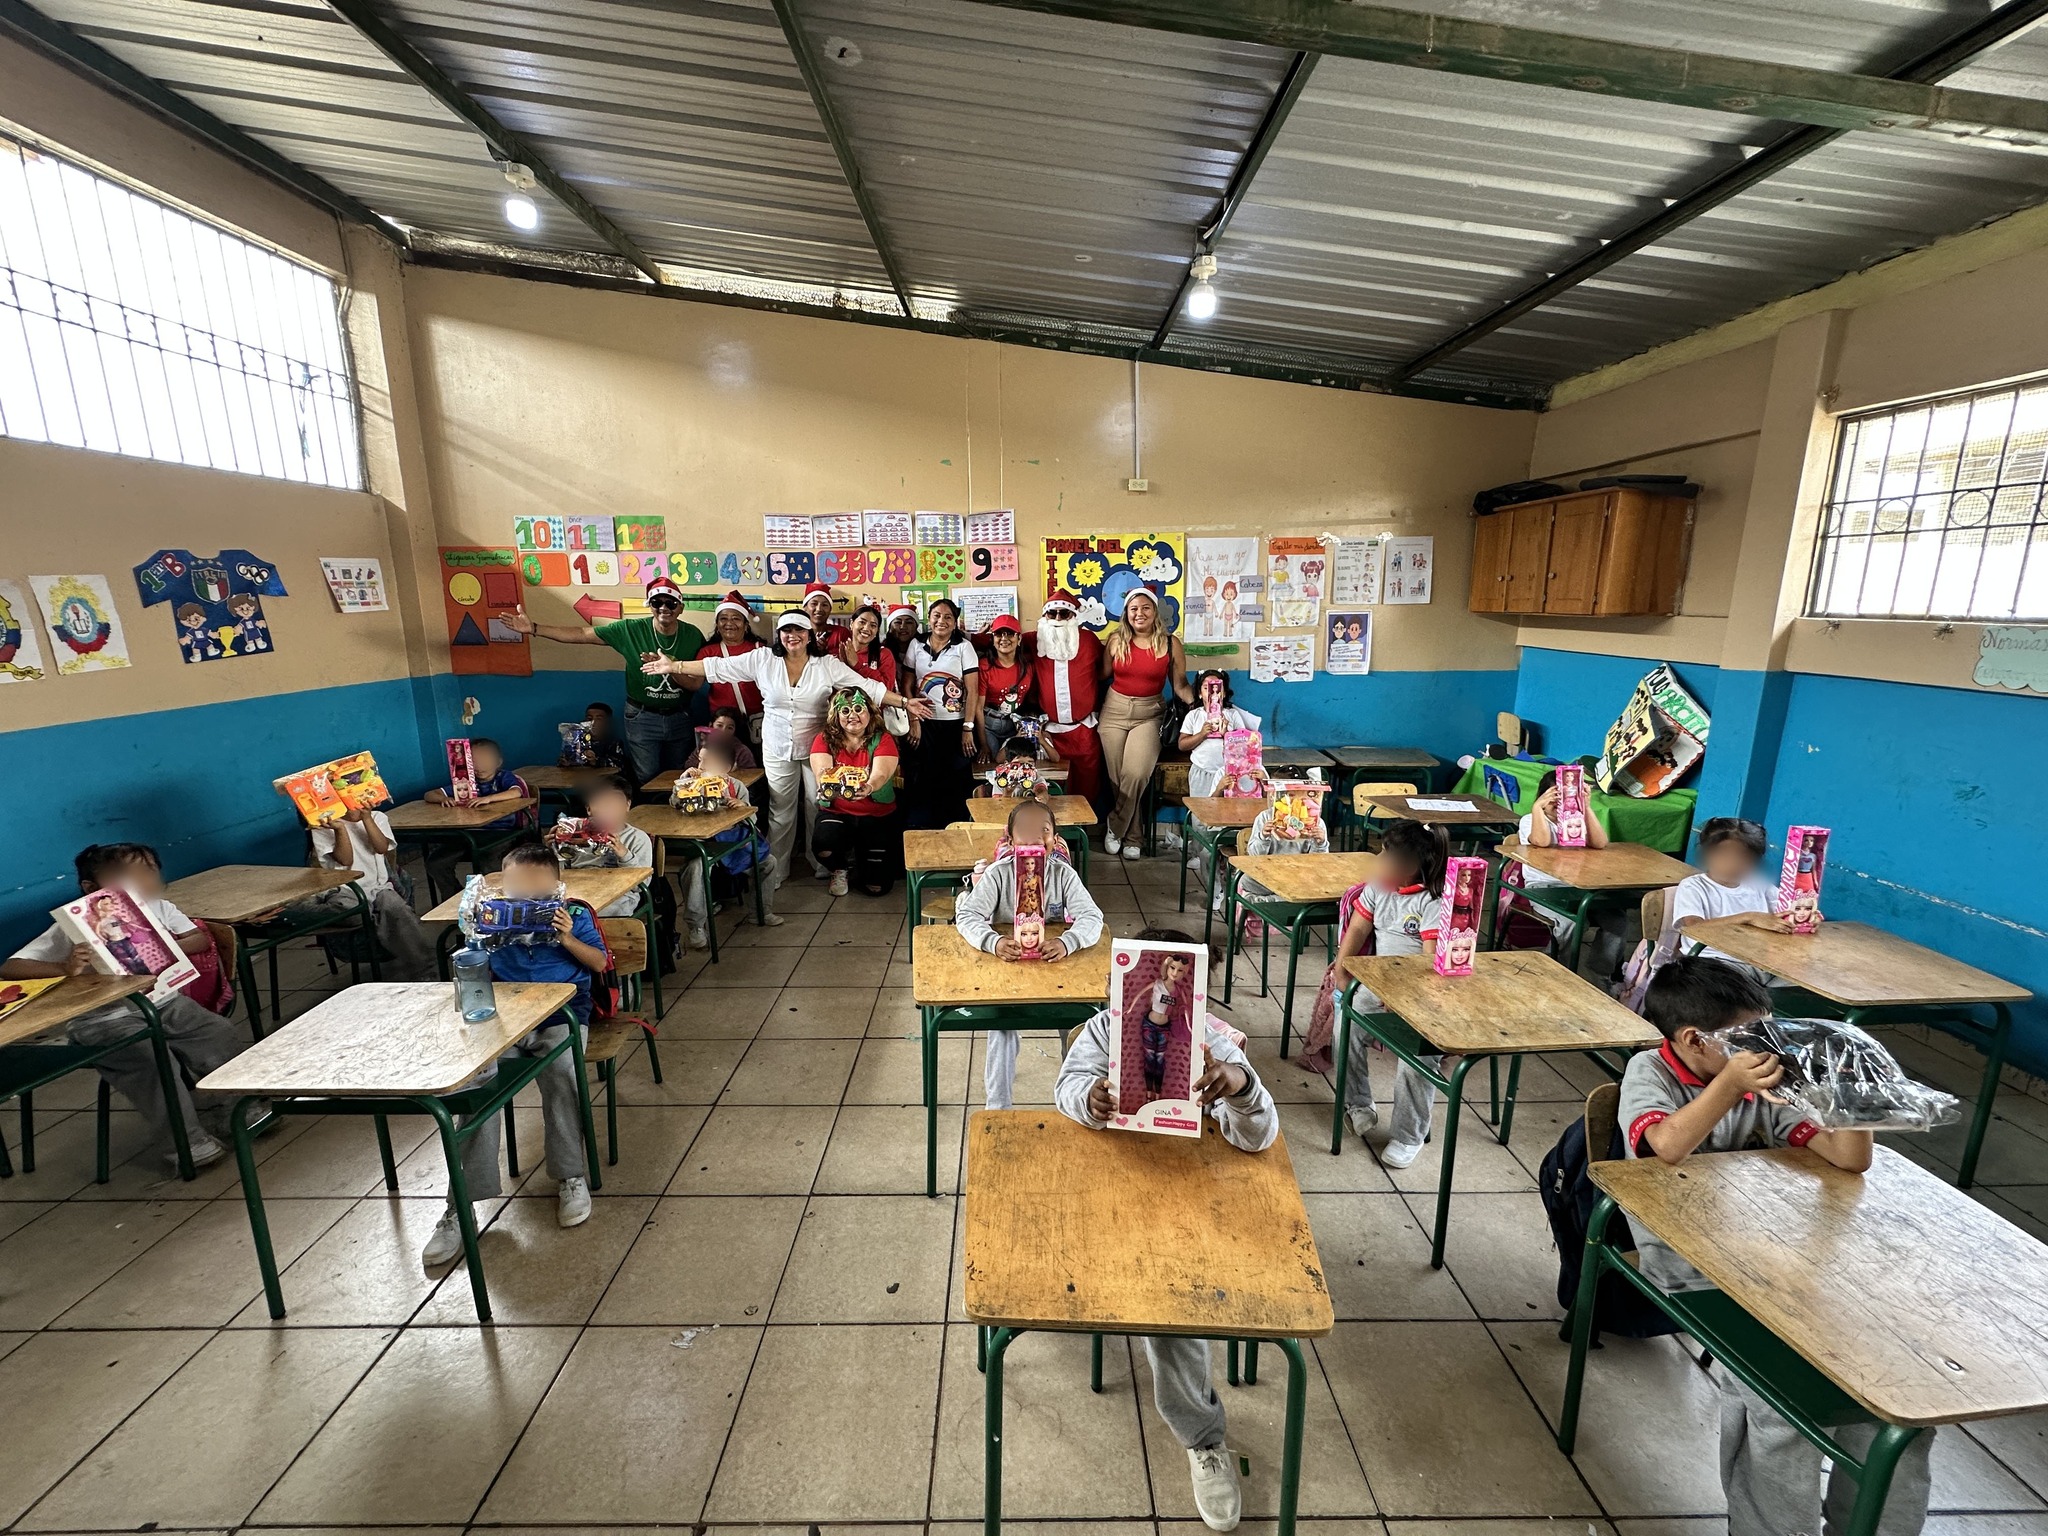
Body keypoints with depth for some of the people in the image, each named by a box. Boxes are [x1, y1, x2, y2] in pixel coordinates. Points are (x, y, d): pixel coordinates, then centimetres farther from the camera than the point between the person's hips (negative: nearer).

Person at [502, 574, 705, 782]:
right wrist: (534, 628, -18)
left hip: (679, 717, 1)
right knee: (646, 778, 8)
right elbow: (582, 634, -10)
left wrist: (671, 668, -31)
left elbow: (695, 684, -12)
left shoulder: (693, 635, -10)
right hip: (642, 717, -1)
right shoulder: (631, 629, -12)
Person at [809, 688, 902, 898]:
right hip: (836, 811, 1)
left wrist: (869, 787, -48)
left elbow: (881, 774, -24)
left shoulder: (882, 739, -7)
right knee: (823, 844, -34)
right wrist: (827, 786, -43)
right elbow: (821, 771, -18)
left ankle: (860, 856, 34)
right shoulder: (824, 739, -2)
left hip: (878, 814, 0)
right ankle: (840, 869, 8)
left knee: (876, 886, -5)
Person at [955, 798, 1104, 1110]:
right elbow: (967, 915, -19)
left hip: (1054, 965, 1)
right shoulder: (998, 874, -12)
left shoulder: (1063, 874, -9)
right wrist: (993, 942, -40)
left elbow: (1092, 916, -17)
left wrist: (1067, 943, -39)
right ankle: (998, 1108, -1)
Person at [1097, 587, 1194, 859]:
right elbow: (1103, 675, 10)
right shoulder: (1116, 640, 0)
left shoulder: (1170, 643, -2)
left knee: (1135, 775, -18)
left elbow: (1180, 685, 1)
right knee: (1118, 777, -1)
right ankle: (1132, 836, 19)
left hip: (1148, 714, -1)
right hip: (1114, 711, 1)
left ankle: (1115, 826, 8)